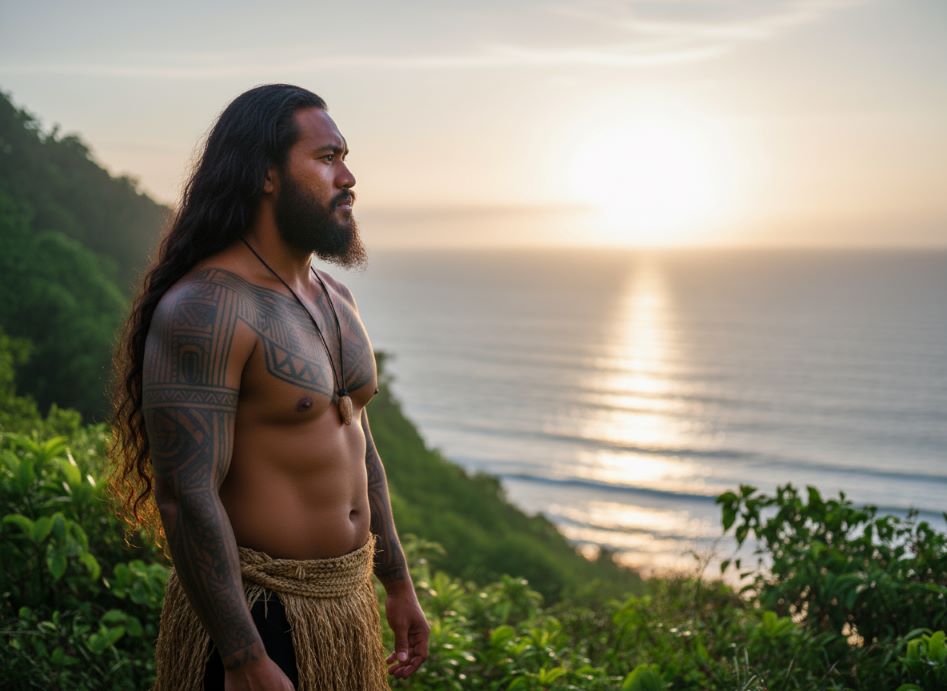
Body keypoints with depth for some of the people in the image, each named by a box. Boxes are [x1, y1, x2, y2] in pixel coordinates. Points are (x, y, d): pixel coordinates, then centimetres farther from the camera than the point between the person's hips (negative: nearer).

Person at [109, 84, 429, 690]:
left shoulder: (336, 298, 8)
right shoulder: (204, 309, -19)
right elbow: (187, 499, -23)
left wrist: (398, 588, 18)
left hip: (350, 598, 8)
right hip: (257, 614, -8)